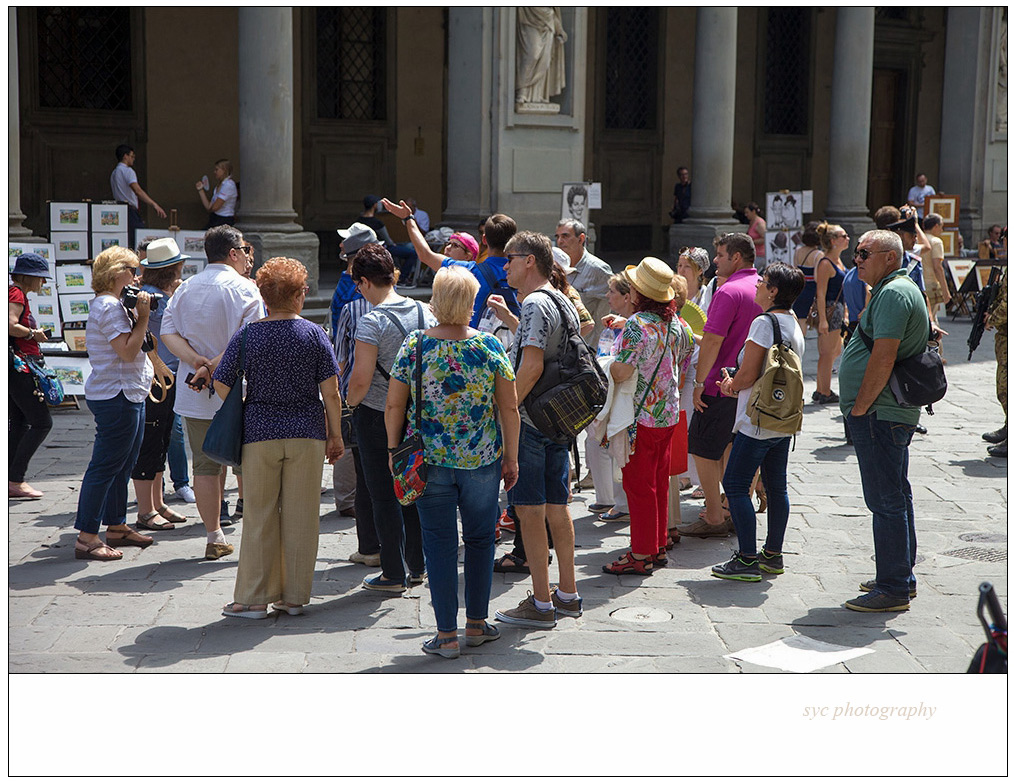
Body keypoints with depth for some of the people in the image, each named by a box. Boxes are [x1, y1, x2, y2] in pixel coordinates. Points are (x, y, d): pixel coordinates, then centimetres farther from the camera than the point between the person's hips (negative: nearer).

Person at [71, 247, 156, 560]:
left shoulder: (111, 305, 19)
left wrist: (137, 314, 11)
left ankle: (117, 527, 26)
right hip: (116, 396, -11)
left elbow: (130, 347, 21)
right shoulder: (109, 306, -15)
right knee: (105, 467, -9)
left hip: (129, 394, 11)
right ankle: (86, 538, -7)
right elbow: (128, 351, -21)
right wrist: (142, 316, -15)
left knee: (123, 465, 16)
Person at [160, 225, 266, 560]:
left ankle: (214, 538, 14)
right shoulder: (244, 288, -9)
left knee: (205, 466, 9)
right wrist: (215, 366, -14)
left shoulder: (185, 289, 10)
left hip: (195, 394, 5)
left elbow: (168, 332, 2)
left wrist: (196, 360, -9)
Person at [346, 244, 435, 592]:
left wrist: (350, 403, -2)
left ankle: (393, 574, 8)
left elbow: (361, 378, -21)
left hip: (377, 416, -6)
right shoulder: (425, 312, 1)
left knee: (384, 496, 3)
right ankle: (417, 566, 25)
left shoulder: (371, 321, -18)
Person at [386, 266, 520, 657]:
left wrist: (394, 451, 9)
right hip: (482, 461, 1)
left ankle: (447, 635, 9)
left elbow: (393, 407, -3)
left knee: (439, 543, 6)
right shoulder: (490, 346, -5)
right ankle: (477, 624, 24)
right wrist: (511, 457, 8)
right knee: (480, 539, 16)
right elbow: (510, 408, -2)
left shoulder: (414, 346, -6)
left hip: (429, 460, 0)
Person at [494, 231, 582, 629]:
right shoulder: (563, 303, 15)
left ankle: (541, 604, -1)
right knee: (556, 507, 14)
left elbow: (532, 366, -22)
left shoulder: (536, 303, -14)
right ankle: (567, 595, 21)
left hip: (529, 421, -9)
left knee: (529, 510, -4)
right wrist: (508, 317, 32)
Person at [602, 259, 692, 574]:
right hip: (668, 414, 8)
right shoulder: (675, 323, 4)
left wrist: (608, 364, -5)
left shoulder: (637, 324, -20)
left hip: (641, 416, -8)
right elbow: (686, 353, 20)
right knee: (659, 482, 16)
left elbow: (621, 373, -26)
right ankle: (659, 546, 25)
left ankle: (641, 555, 6)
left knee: (638, 486, 0)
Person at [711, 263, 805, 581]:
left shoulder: (764, 323, -17)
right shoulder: (794, 324, 12)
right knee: (776, 486, 13)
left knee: (735, 484, -4)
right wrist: (736, 385, 12)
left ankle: (747, 559, -5)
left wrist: (731, 385, 3)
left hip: (759, 421, -9)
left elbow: (748, 375, -18)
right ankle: (773, 554, 20)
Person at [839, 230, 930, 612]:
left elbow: (884, 357, -24)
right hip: (893, 413, 11)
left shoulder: (893, 293, -17)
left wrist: (859, 408, -17)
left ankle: (893, 589, -2)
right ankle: (902, 577, 27)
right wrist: (861, 408, 20)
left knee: (886, 501, -6)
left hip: (879, 415, -11)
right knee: (896, 496, 17)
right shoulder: (902, 289, 18)